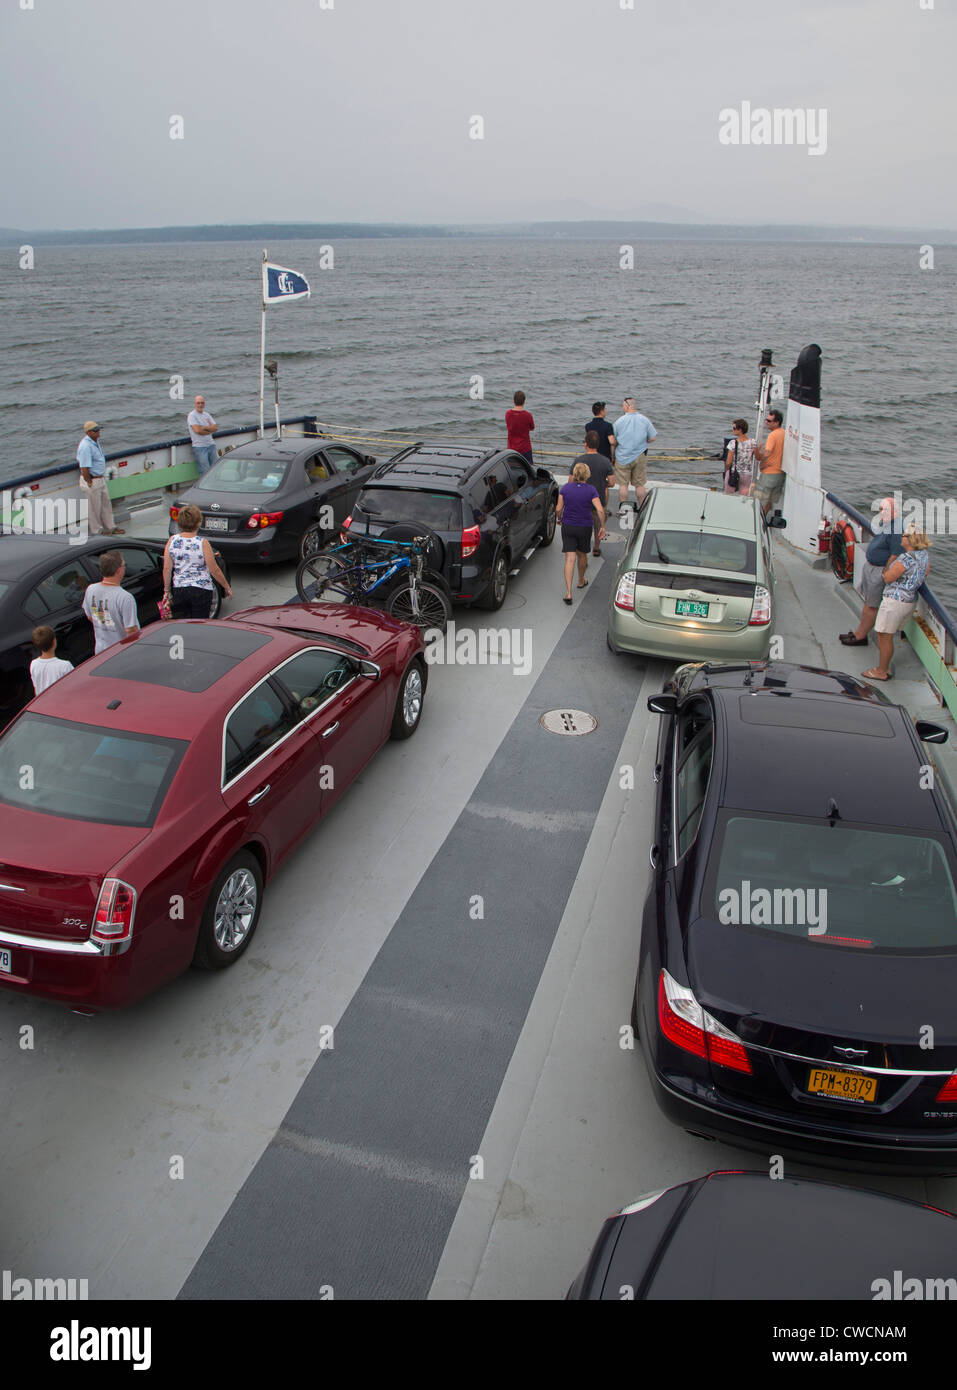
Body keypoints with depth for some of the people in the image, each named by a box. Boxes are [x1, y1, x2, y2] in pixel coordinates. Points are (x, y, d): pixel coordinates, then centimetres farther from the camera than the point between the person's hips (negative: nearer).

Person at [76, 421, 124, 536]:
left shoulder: (95, 441, 7)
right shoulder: (85, 446, -25)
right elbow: (84, 468, -26)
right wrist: (89, 482, -19)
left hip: (101, 478, 10)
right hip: (91, 481, -10)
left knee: (106, 504, 18)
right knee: (94, 507, 5)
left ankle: (110, 527, 30)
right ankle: (97, 531, 18)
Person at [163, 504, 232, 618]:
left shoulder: (172, 541, -3)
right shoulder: (202, 543, -13)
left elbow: (167, 569, -1)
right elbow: (214, 570, -9)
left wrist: (167, 589, 10)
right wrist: (227, 587, 4)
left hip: (178, 590, 3)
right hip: (201, 590, -3)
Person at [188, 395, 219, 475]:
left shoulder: (207, 414, 14)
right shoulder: (192, 415, -5)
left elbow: (215, 428, 3)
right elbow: (197, 430, -17)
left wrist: (204, 427, -11)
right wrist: (210, 429, -4)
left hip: (211, 445, 6)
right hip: (199, 447, -6)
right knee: (205, 472, -8)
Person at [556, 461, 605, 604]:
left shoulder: (565, 488, -6)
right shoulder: (591, 490, -9)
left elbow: (558, 509, -5)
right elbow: (600, 510, -17)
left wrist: (559, 519, 15)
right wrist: (602, 527, -6)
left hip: (568, 527, 0)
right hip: (585, 528, 0)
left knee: (569, 559, -3)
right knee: (582, 554, 23)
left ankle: (568, 593, -12)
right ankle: (581, 581, 46)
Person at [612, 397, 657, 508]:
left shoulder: (619, 421, -6)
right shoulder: (644, 420, -2)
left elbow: (613, 441, -1)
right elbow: (653, 437, 2)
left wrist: (613, 456, 11)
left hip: (622, 457, -2)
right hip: (639, 457, 2)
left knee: (623, 485, 4)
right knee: (640, 485, 9)